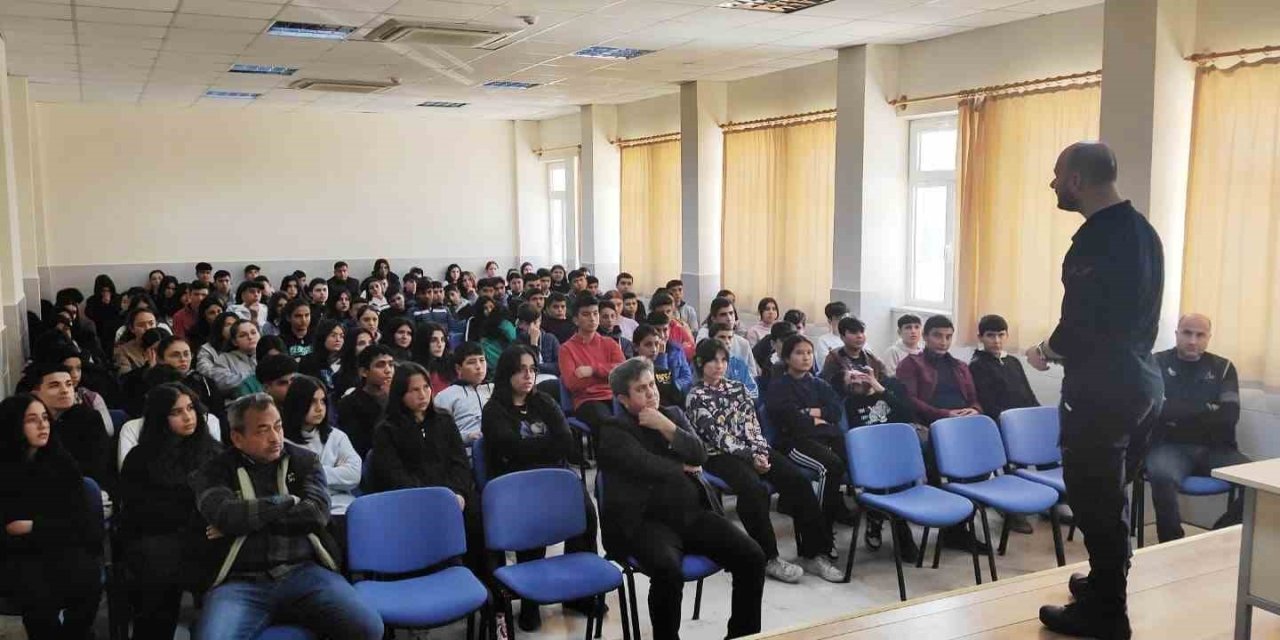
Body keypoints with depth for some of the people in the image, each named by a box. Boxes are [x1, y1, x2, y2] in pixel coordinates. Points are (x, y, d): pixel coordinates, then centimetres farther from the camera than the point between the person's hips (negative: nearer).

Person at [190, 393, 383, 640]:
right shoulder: (215, 472, 10)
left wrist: (246, 519, -4)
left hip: (305, 572, 1)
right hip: (241, 583, -1)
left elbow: (316, 512, -4)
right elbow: (225, 515, -11)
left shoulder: (304, 461, 13)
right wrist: (288, 503, -1)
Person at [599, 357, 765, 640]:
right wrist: (683, 468, 3)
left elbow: (700, 455, 4)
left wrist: (666, 427, -6)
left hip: (695, 513, 5)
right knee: (668, 570, -35)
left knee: (752, 556, -13)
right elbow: (649, 466, -13)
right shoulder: (613, 432, 1)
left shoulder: (673, 414, 17)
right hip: (648, 521, -5)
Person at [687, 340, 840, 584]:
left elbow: (752, 424, 9)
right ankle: (768, 558, -20)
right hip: (720, 455, -6)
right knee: (754, 489, -34)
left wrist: (761, 452, -10)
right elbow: (719, 437, -11)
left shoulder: (737, 387, 17)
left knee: (798, 480, -17)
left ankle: (813, 552, -14)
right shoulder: (696, 398, -1)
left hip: (751, 449, 6)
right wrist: (751, 457, -19)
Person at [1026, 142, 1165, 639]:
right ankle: (1108, 585, 37)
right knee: (1110, 495, 22)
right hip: (1139, 382, 10)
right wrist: (1063, 349, 17)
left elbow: (1080, 322, -22)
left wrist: (1046, 352, -3)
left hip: (1101, 391, -9)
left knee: (1093, 499, 3)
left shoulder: (1096, 238, -20)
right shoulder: (1141, 229, 10)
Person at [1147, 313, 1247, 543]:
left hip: (1215, 449, 3)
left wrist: (1178, 415, -8)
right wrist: (1207, 410, -7)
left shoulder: (1223, 368, 13)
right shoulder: (1157, 364, 6)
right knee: (1162, 477, -36)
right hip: (1169, 446, -3)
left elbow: (1230, 415, -2)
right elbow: (1157, 409, -9)